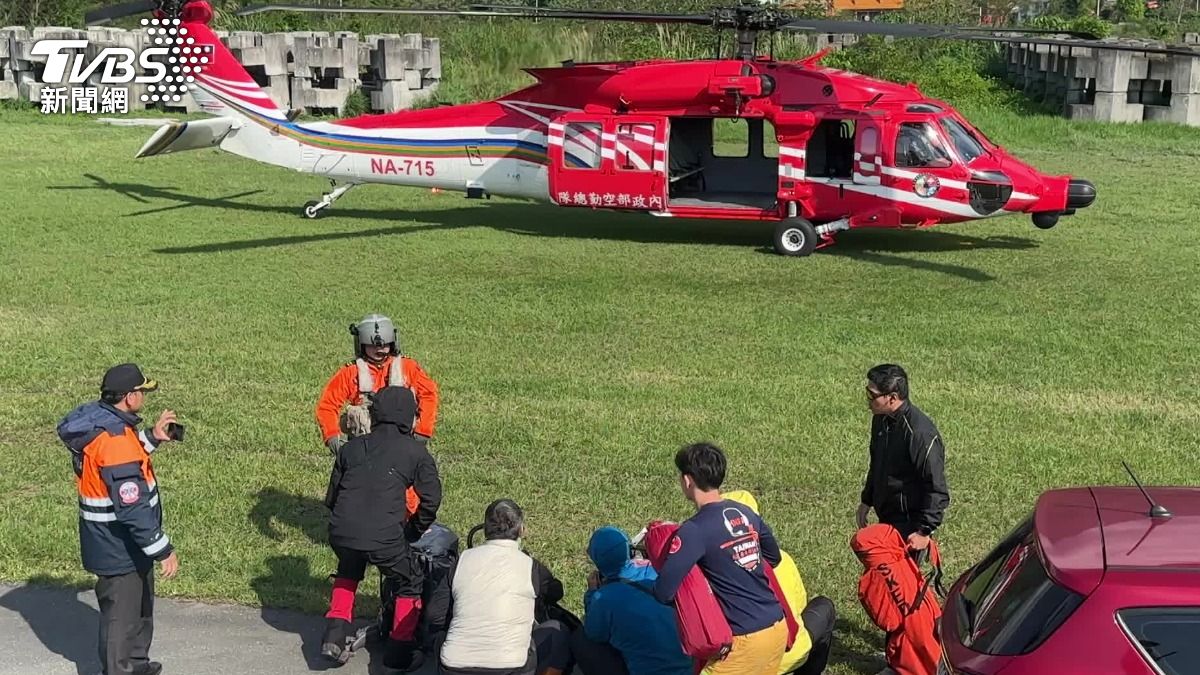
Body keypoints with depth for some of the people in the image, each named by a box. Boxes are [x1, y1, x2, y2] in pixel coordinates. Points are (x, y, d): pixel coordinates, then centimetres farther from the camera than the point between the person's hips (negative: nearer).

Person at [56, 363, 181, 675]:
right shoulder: (114, 439, -30)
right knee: (120, 614, 5)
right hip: (119, 549, -10)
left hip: (127, 544, 10)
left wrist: (152, 438, 8)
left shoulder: (98, 420, 0)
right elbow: (133, 507, -30)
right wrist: (164, 550, -25)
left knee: (140, 605, 27)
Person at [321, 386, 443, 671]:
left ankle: (336, 633, 24)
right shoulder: (415, 452, 7)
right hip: (384, 537, -4)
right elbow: (431, 499, 7)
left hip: (341, 532, 4)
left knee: (348, 573, 36)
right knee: (410, 583, 21)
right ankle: (400, 651, 21)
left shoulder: (351, 448, 18)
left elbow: (332, 495, 22)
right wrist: (414, 532, 22)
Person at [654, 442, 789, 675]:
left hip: (745, 639, -7)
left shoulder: (694, 530, -15)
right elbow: (774, 557, 25)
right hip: (778, 627, 7)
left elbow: (663, 593, -17)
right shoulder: (746, 514, 7)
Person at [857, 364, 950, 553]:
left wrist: (924, 531, -21)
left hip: (909, 525, -8)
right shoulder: (880, 420, 3)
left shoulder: (920, 432, -24)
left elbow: (937, 489, -22)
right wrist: (866, 502, 24)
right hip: (886, 519, 9)